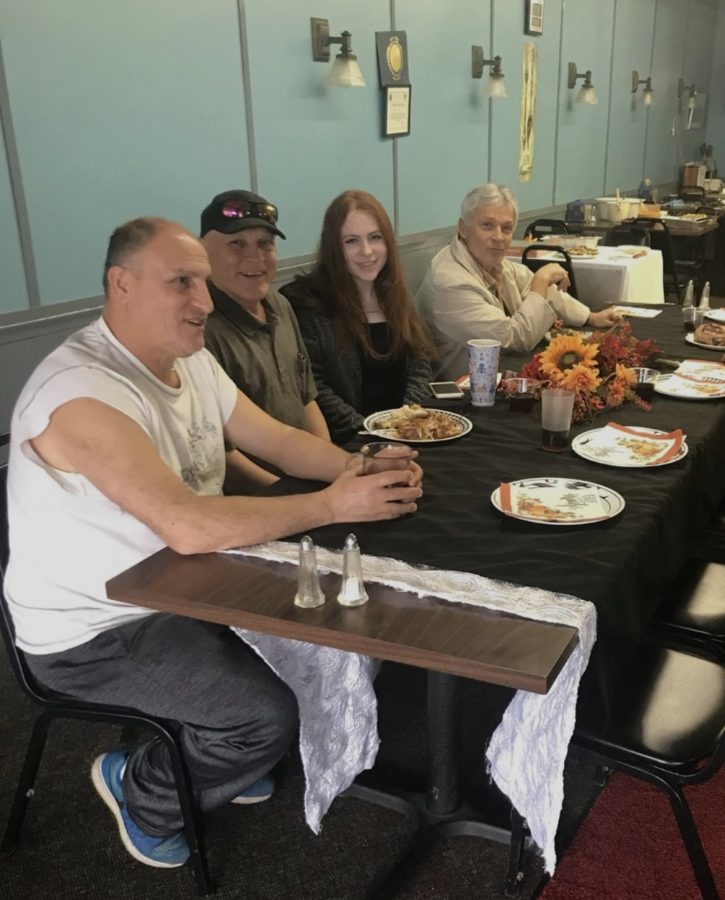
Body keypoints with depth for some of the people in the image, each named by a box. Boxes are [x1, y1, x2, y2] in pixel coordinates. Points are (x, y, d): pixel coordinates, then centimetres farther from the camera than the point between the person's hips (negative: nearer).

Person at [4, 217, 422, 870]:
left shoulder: (190, 359, 0)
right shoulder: (82, 394, -29)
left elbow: (277, 440, 4)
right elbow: (188, 526, -36)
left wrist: (357, 468, -16)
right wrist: (334, 505, -32)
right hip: (93, 630, -8)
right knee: (270, 715, -17)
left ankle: (227, 758, 29)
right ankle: (141, 793, 14)